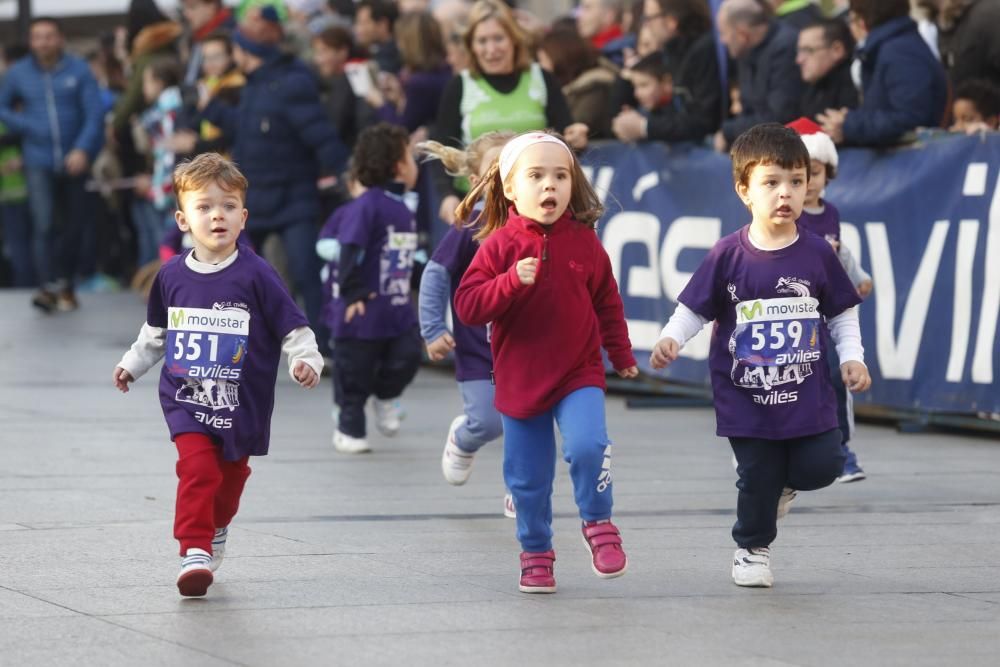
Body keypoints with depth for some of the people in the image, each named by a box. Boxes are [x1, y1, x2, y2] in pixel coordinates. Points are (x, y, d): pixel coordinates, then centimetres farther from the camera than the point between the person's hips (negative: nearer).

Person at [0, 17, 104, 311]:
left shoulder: (78, 71, -2)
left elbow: (94, 114, -6)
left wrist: (83, 149, -17)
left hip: (74, 162, 1)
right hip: (39, 162, -1)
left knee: (72, 228, 7)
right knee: (44, 224, -15)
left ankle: (66, 286, 22)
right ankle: (48, 287, -18)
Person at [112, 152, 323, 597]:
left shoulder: (256, 276, -10)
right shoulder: (172, 276, 1)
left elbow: (292, 326, -9)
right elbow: (157, 331, 20)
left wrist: (305, 360, -25)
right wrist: (133, 364, 27)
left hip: (242, 402, -1)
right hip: (186, 398, 1)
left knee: (230, 477, 15)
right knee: (197, 469, -18)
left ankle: (215, 531, 41)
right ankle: (194, 552, -18)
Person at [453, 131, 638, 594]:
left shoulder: (584, 242, -2)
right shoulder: (500, 245, -7)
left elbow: (607, 302, 12)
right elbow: (468, 307, -13)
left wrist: (621, 355, 16)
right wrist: (512, 281, -26)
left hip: (579, 373, 0)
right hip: (520, 378, 0)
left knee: (587, 445, -23)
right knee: (527, 477, 7)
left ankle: (598, 524, 1)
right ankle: (535, 552, 28)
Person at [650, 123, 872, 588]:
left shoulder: (816, 254, -1)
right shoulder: (728, 256, -6)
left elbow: (842, 312, 9)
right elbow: (693, 308, 0)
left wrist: (852, 357, -3)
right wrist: (671, 340, -18)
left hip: (808, 395, 2)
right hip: (746, 398, -1)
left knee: (822, 466, -8)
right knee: (757, 479, 3)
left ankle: (783, 479, 26)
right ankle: (752, 550, 27)